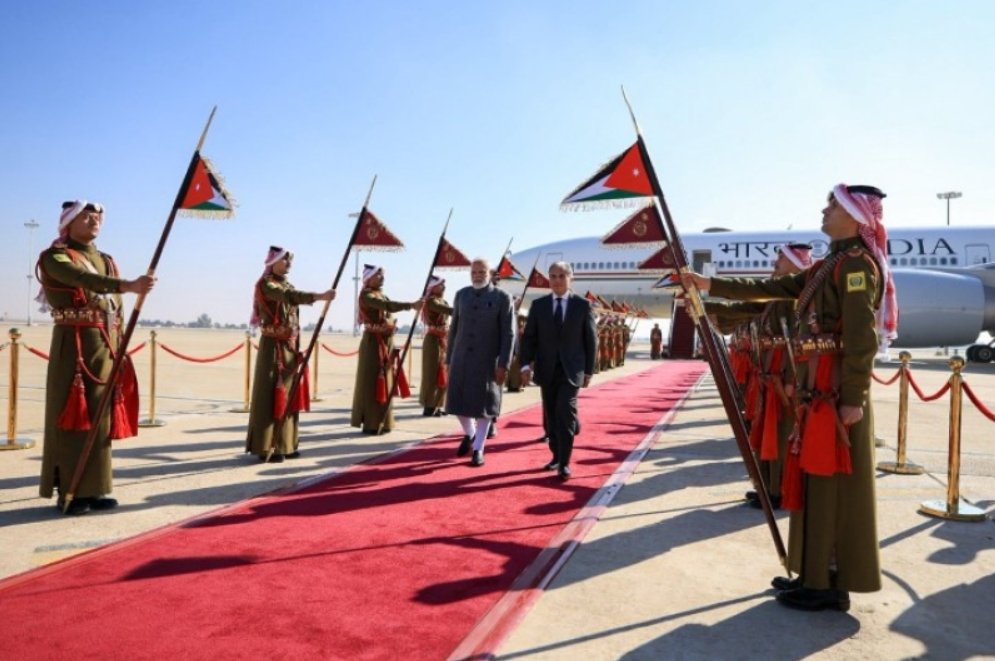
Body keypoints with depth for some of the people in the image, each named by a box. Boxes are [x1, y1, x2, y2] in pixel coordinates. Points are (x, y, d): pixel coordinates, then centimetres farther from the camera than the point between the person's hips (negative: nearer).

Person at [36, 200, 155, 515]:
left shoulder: (106, 261, 17)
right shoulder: (55, 257, -3)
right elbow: (83, 279, -26)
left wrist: (118, 350, 9)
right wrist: (128, 285, -42)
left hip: (105, 346, 6)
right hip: (73, 345, -6)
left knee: (101, 416, 7)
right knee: (72, 415, -4)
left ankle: (94, 488, 14)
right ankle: (70, 491, 3)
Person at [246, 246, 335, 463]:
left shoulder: (287, 285, 16)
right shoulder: (266, 285, -10)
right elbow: (290, 296, -31)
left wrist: (296, 347, 14)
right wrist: (319, 296, -45)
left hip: (290, 347, 8)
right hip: (273, 346, -8)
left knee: (288, 394, 9)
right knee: (272, 395, -7)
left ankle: (284, 444, 16)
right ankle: (266, 447, -1)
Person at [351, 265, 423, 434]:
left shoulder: (382, 294, 16)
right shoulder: (366, 295, -11)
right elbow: (387, 305, -26)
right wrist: (411, 305, -34)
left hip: (386, 342, 8)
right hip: (373, 343, -8)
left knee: (385, 382, 9)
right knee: (372, 382, -5)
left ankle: (381, 423, 16)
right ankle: (370, 424, 1)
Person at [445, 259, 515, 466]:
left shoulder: (502, 298, -5)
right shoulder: (461, 295, 7)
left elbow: (508, 334, -7)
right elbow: (454, 328, 10)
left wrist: (503, 365, -13)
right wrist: (449, 358, 8)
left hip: (487, 360, -3)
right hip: (461, 357, 4)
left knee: (483, 405, 2)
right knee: (457, 401, 7)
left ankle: (478, 449, 16)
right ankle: (469, 434, 34)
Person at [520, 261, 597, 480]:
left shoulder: (583, 305, 0)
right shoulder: (538, 304, 4)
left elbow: (591, 339, 3)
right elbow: (529, 337, 3)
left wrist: (588, 371, 1)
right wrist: (526, 365, -8)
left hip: (571, 369, -3)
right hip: (547, 369, 3)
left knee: (565, 411, -15)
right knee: (550, 415, 9)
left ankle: (564, 463, -8)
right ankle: (557, 455, 26)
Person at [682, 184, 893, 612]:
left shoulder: (857, 263, -11)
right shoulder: (829, 265, 18)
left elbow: (862, 336, -19)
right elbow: (767, 289, 20)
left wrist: (854, 398, -22)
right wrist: (711, 285, 18)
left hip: (838, 390, -10)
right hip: (821, 387, 10)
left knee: (836, 482, -2)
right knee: (818, 480, 14)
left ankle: (832, 586, 9)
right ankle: (819, 575, 25)